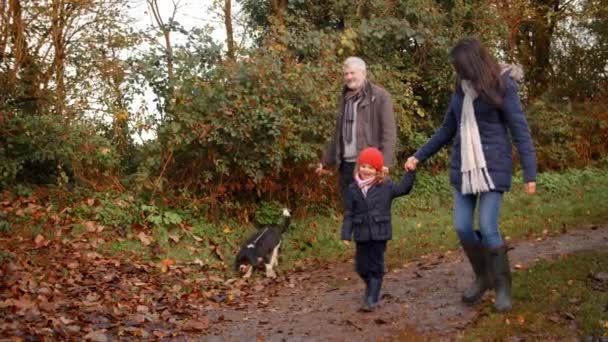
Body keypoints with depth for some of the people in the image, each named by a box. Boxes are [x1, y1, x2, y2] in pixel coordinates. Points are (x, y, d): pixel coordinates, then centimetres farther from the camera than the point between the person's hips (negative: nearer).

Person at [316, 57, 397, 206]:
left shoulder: (379, 96, -4)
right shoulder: (345, 97, 17)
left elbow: (388, 131, -11)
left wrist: (385, 161, -21)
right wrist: (326, 160, 21)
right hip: (346, 163, 7)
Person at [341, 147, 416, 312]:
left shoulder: (386, 186, -1)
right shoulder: (353, 188, 2)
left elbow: (403, 188, 4)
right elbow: (349, 214, 4)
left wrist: (410, 172, -8)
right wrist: (346, 234, 1)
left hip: (379, 233, -2)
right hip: (362, 234, 2)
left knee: (376, 266, 2)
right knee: (361, 267, 9)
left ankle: (372, 299, 9)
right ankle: (371, 288, 37)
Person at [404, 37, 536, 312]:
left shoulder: (502, 86, -8)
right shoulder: (461, 91, 9)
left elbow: (520, 131, -9)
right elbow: (447, 130, 18)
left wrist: (530, 173, -14)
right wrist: (419, 156, 17)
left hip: (492, 168, -6)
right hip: (463, 168, 6)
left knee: (488, 228, -10)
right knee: (462, 228, 2)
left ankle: (503, 286, 9)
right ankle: (482, 278, 25)